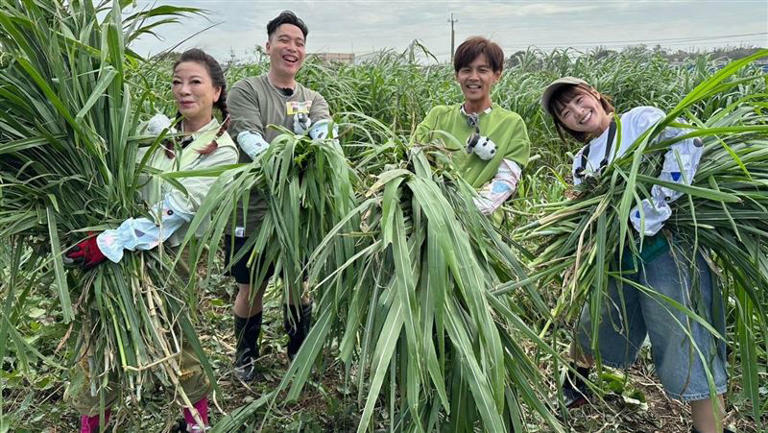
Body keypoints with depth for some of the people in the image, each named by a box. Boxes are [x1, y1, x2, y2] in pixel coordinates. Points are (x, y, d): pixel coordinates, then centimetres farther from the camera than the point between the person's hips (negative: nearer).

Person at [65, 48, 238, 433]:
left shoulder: (221, 152, -10)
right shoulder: (156, 127, 5)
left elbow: (177, 209, -20)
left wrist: (111, 243, -25)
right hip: (125, 250, 4)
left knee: (173, 344, 5)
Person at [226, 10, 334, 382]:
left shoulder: (313, 99, 10)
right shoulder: (246, 91, -3)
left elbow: (325, 133, -12)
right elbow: (251, 142, -19)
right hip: (254, 211, -3)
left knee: (299, 284, 14)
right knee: (251, 288, 12)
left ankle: (300, 353, 37)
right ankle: (245, 355, 36)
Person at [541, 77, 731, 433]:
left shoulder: (641, 120, -4)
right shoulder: (582, 163, 15)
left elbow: (687, 141, -22)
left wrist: (656, 204, -31)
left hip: (667, 247, -6)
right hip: (617, 258, 7)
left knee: (689, 349, -4)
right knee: (592, 327, 21)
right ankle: (576, 384, 48)